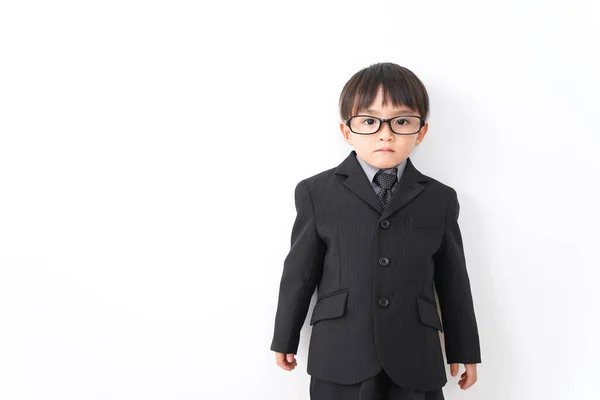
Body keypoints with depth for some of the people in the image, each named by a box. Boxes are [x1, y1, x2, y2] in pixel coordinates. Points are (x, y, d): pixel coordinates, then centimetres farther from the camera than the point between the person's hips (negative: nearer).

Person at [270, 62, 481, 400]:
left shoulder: (440, 199, 7)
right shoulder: (317, 192, 3)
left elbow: (454, 280, 9)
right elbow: (300, 270, 6)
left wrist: (464, 350, 14)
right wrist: (285, 338, 11)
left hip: (416, 361, 1)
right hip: (340, 359, -1)